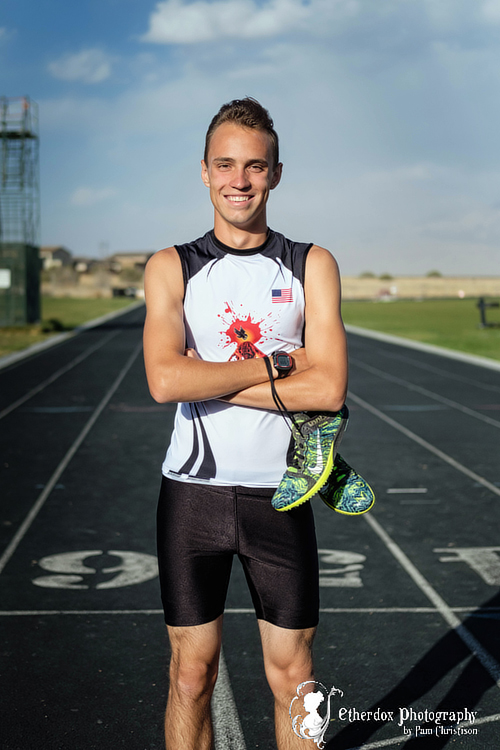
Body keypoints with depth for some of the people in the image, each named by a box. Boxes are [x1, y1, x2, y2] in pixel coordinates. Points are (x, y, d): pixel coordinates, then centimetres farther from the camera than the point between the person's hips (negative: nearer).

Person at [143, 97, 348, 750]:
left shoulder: (313, 266, 3)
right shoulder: (171, 268, 2)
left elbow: (329, 388, -11)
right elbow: (165, 380, -15)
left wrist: (215, 380, -13)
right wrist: (271, 365, -12)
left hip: (279, 494, 0)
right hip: (193, 492, 0)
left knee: (292, 677, 9)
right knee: (191, 678, 7)